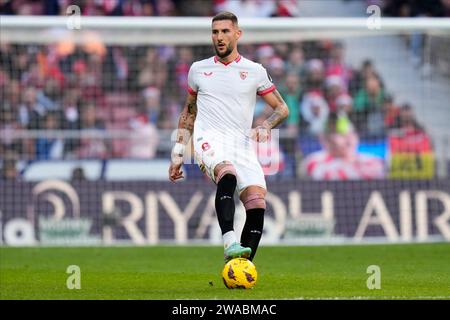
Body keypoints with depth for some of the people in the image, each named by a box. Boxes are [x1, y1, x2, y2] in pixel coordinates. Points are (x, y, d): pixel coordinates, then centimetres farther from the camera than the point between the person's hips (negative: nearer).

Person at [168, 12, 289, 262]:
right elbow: (189, 112, 28)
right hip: (209, 138, -1)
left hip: (242, 143, 1)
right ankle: (230, 243, -51)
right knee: (228, 173, -36)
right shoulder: (199, 69, 18)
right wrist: (178, 154, 24)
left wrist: (265, 127, -5)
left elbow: (282, 109, 16)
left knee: (257, 199, -21)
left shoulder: (255, 71, 14)